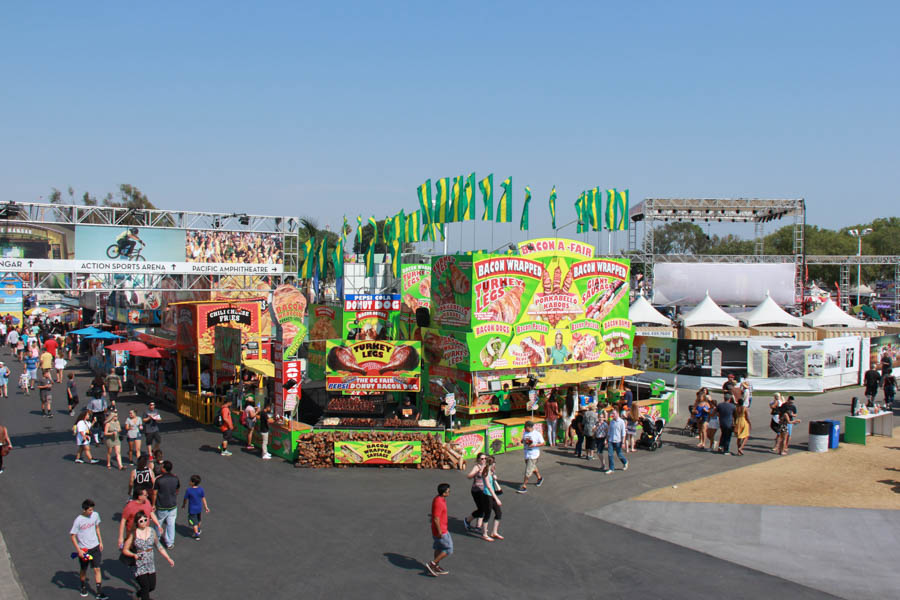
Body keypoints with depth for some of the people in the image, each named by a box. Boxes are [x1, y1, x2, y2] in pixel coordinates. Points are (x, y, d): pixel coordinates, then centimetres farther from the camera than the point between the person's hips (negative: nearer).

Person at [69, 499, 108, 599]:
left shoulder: (95, 515, -6)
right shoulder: (78, 520, -19)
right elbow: (73, 536, -12)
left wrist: (100, 542, 13)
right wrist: (79, 550, -16)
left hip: (95, 546, 3)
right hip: (83, 549, -3)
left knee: (97, 569, -1)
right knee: (83, 569, 16)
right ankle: (83, 586, 43)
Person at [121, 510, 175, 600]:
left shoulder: (152, 531, 1)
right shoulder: (133, 534, -11)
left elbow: (159, 547, 10)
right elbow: (125, 550, -6)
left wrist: (168, 558, 7)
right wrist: (134, 555, -24)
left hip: (150, 564, 4)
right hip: (139, 565, -4)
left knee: (152, 586, 9)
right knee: (146, 587, -7)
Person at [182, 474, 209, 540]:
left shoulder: (188, 490, -24)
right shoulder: (201, 489, -13)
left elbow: (185, 499, -11)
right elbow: (203, 499, -5)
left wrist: (183, 505, 9)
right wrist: (206, 507, 5)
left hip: (192, 509, -5)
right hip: (199, 508, 5)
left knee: (194, 522, 8)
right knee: (198, 519, 27)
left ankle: (197, 535, 9)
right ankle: (198, 530, 47)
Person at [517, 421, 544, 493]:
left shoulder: (537, 434, -14)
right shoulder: (525, 433, 4)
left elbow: (542, 443, -9)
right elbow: (522, 441, 13)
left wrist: (534, 445, -23)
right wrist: (524, 441, -11)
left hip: (533, 455, -7)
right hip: (526, 454, 7)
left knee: (528, 471, -8)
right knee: (533, 468, 25)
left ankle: (524, 487, -2)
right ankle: (539, 478, 50)